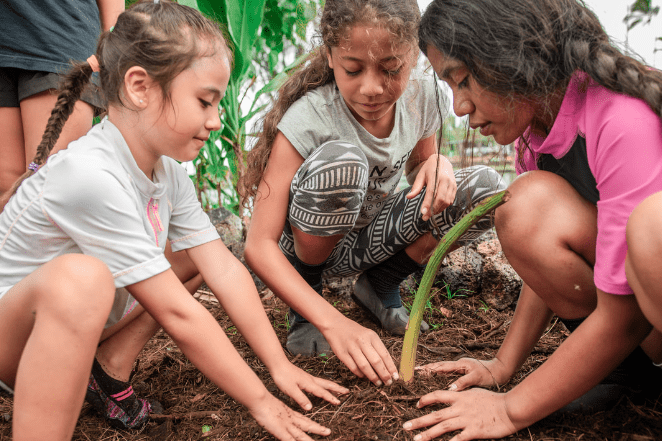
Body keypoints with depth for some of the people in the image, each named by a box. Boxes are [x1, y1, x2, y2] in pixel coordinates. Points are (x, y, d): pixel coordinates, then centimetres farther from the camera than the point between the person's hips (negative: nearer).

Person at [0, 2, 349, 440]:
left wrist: (279, 364, -7)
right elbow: (176, 313, -29)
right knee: (80, 276, -39)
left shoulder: (168, 171, -6)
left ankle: (105, 373, 5)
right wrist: (260, 401, -21)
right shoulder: (90, 177, -32)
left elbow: (224, 268, -5)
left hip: (85, 324, 9)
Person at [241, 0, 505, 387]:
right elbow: (259, 245, -31)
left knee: (485, 188, -16)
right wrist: (333, 322, -43)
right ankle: (304, 307, -11)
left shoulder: (421, 97, -13)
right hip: (305, 245, -4)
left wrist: (436, 163, -18)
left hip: (367, 241, 5)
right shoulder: (307, 119, -28)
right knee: (340, 159, -37)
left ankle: (380, 287, 5)